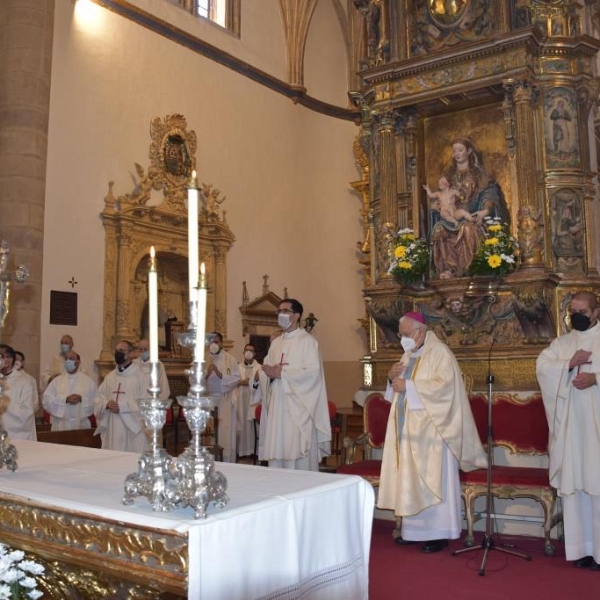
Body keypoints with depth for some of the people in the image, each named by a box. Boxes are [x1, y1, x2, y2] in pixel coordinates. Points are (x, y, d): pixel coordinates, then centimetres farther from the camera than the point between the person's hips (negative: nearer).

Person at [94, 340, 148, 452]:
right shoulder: (109, 376, 13)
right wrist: (107, 404, -10)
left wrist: (122, 406, -16)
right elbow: (98, 400, 12)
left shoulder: (140, 376, -5)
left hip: (133, 428, -5)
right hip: (112, 428, 5)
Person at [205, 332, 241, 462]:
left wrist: (221, 375, -19)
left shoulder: (230, 359, 1)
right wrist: (207, 374, -17)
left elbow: (237, 378, -8)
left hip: (226, 401, -2)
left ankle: (228, 464, 5)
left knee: (226, 432, -1)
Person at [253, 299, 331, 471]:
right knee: (276, 451, 6)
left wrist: (282, 373, -16)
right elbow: (267, 371, 15)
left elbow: (313, 372, -14)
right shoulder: (275, 342, 18)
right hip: (277, 406, 6)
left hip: (297, 407, -6)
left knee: (299, 457, -6)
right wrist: (261, 375, -9)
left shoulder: (308, 341, -3)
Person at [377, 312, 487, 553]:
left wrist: (408, 385, -23)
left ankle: (439, 533, 6)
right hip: (409, 430, 8)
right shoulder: (408, 355, 14)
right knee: (411, 481, 10)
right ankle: (414, 530, 19)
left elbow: (444, 384, -23)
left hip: (430, 430, -8)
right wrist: (392, 378, -2)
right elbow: (400, 391, 20)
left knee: (432, 481, -3)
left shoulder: (439, 352, -10)